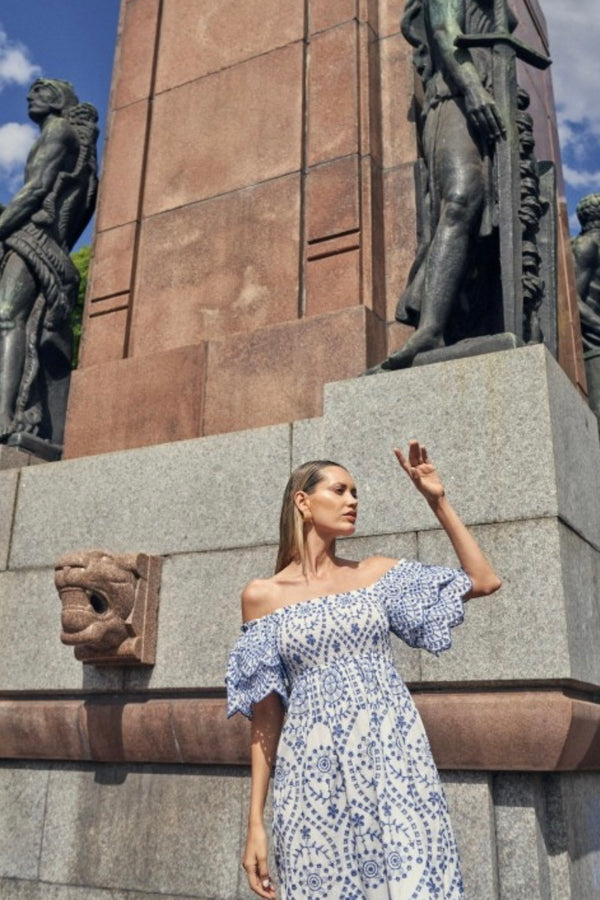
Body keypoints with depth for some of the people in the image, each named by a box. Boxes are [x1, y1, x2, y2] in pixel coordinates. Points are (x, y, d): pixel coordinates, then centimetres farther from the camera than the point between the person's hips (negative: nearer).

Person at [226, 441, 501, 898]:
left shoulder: (376, 573, 9)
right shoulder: (262, 595, 5)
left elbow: (485, 581, 10)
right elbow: (265, 713, 6)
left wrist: (438, 500, 7)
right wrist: (256, 819, 3)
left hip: (393, 758, 1)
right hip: (315, 773, -1)